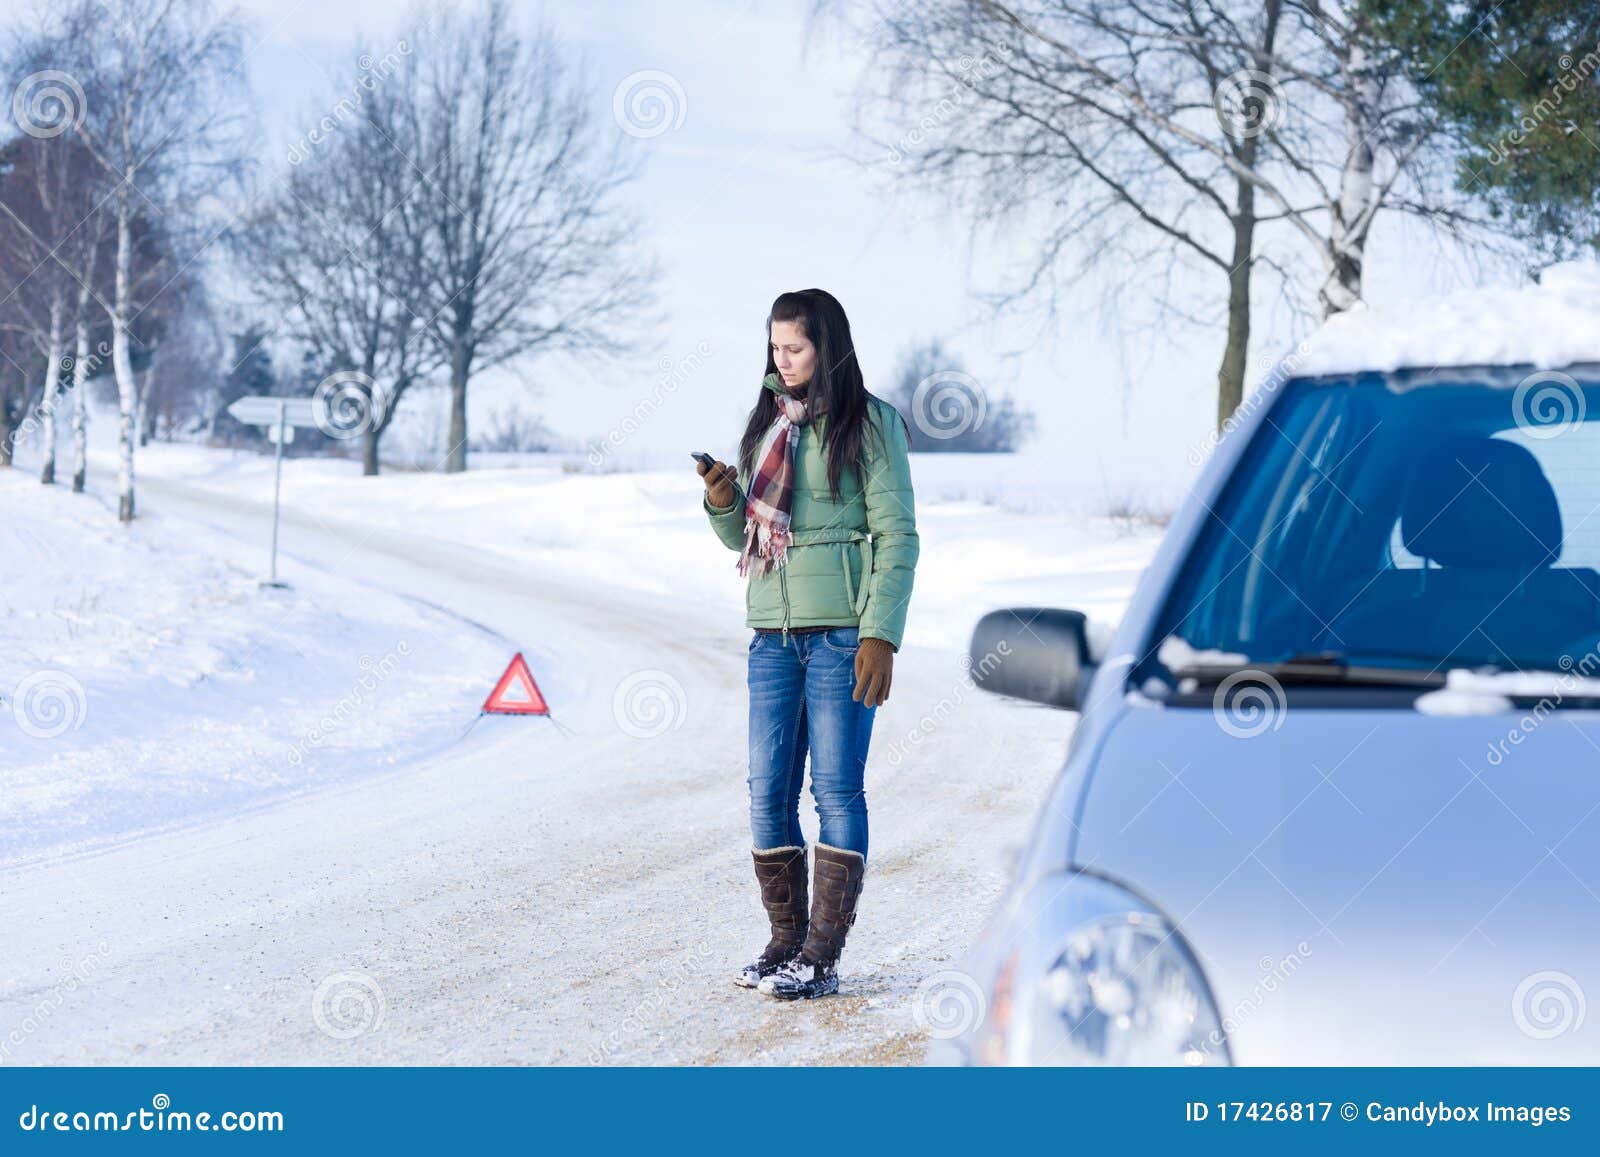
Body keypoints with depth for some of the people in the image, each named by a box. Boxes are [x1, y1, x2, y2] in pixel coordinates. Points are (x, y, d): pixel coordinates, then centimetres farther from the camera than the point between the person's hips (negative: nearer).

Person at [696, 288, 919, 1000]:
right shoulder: (765, 425, 15)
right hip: (773, 633, 6)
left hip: (843, 630, -6)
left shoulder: (870, 424, -3)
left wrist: (881, 636, -14)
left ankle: (822, 958, -2)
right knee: (768, 792, 3)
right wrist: (723, 501, -1)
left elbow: (897, 535, -7)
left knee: (836, 788, -4)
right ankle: (785, 942, 12)